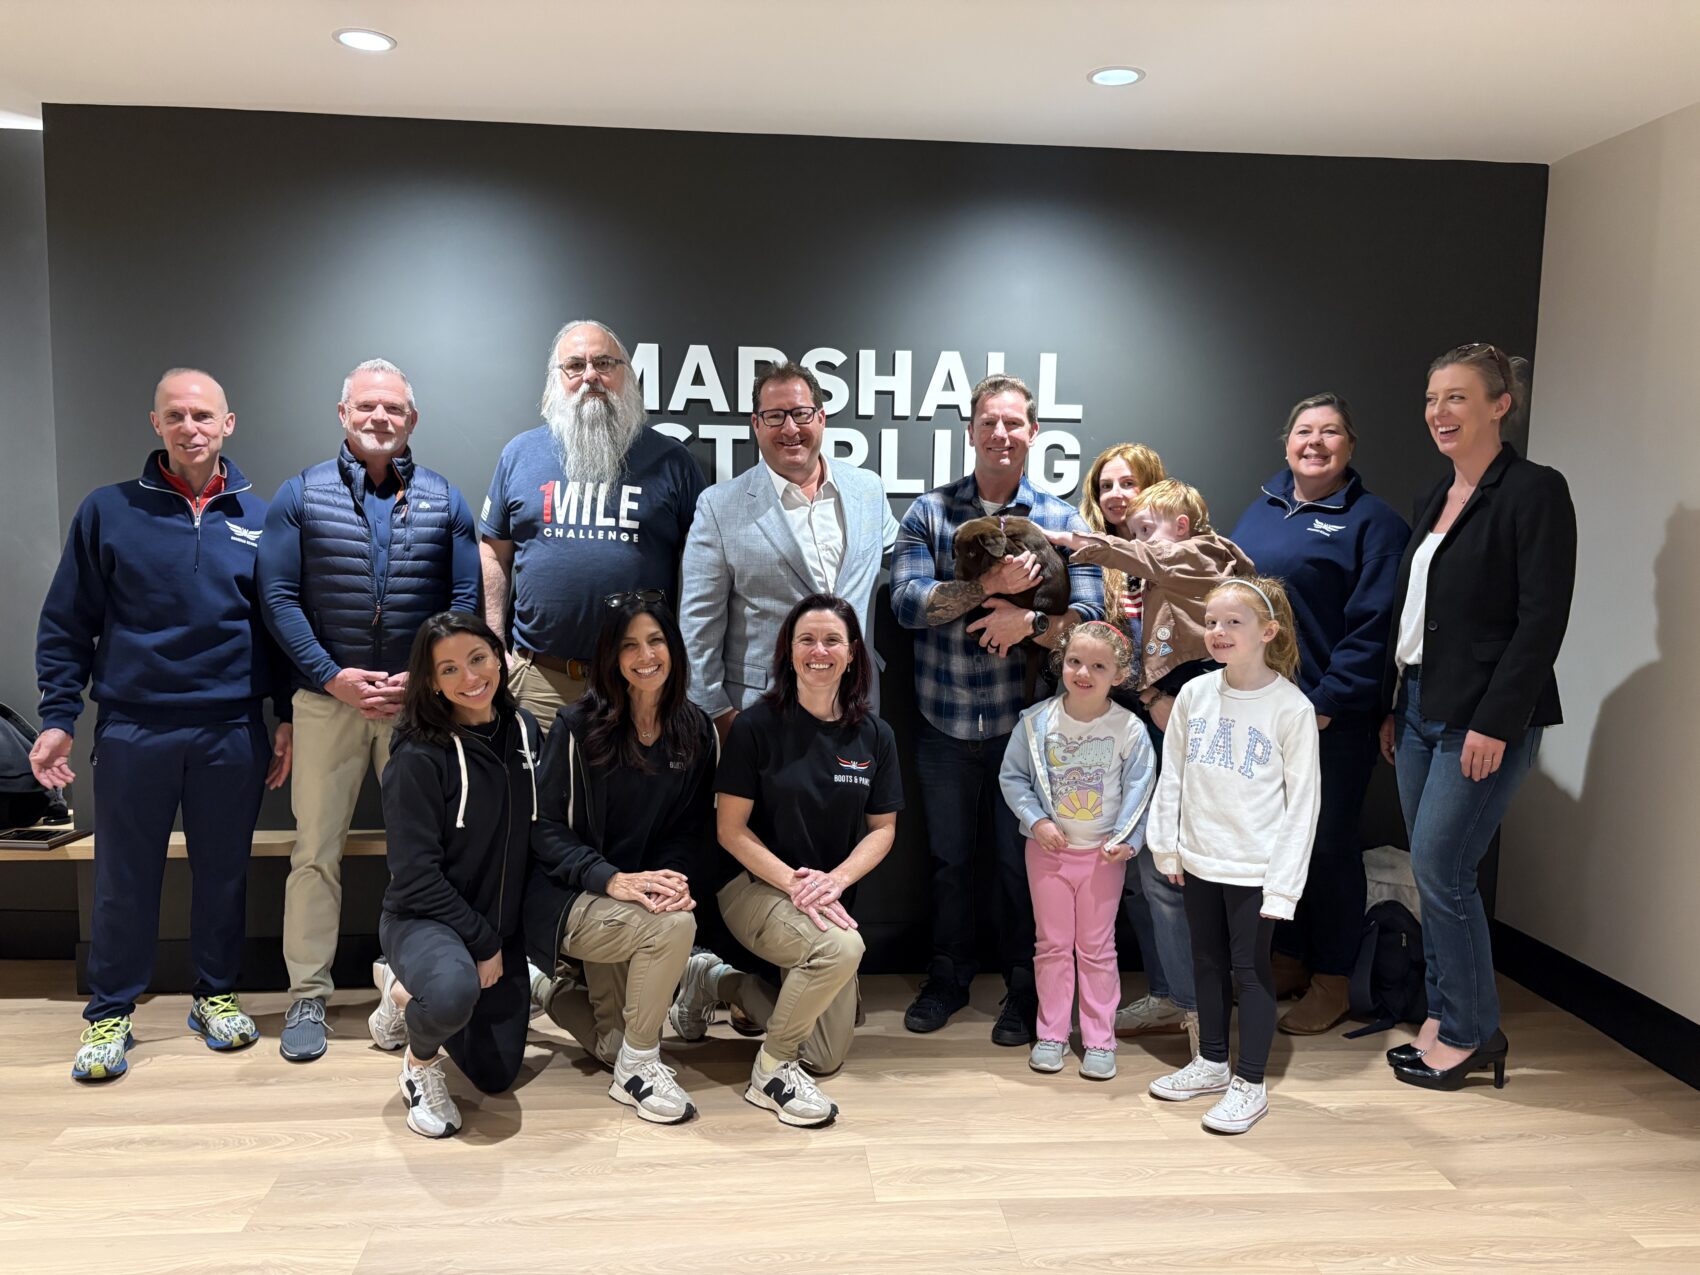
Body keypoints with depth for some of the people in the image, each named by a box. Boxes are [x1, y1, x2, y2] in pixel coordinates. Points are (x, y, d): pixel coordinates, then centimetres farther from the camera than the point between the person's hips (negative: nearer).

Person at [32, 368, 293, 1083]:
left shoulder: (259, 517, 5)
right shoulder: (108, 511, 2)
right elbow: (67, 624, 4)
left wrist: (288, 718, 5)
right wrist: (58, 717, -2)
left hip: (233, 732, 1)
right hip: (133, 729, -1)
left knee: (224, 873, 11)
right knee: (123, 879, 7)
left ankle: (217, 996, 28)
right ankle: (110, 1013, 23)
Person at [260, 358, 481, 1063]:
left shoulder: (445, 501, 6)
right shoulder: (301, 495, 4)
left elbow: (467, 599, 3)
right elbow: (279, 596, -1)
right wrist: (333, 675, -11)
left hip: (421, 699, 1)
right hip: (328, 695, 0)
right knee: (315, 849, 5)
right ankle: (307, 996, 17)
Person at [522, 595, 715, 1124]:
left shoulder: (695, 731, 2)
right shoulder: (578, 726, -10)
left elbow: (695, 829, 5)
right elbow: (546, 829, -10)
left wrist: (677, 878, -16)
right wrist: (613, 880, -24)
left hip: (646, 895, 5)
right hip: (570, 898, -5)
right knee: (674, 925, -31)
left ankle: (569, 994, 35)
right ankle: (638, 1067, -10)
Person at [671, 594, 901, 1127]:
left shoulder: (873, 735, -1)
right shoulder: (758, 725, -11)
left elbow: (883, 828, 2)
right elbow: (730, 829, -10)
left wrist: (834, 880, -16)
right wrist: (793, 883, -22)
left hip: (832, 899, 5)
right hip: (756, 886, -5)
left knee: (826, 1057, 8)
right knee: (841, 948, -35)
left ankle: (721, 982, 29)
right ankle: (771, 1071, -12)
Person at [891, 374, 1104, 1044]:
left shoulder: (1063, 521, 1)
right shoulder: (929, 512, 0)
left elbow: (1090, 613, -8)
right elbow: (906, 600, -13)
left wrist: (1029, 621, -27)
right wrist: (990, 585, -24)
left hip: (1026, 724, -1)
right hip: (944, 725, 1)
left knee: (1020, 860, 10)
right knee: (948, 857, 16)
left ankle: (1022, 986, 29)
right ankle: (949, 975, 35)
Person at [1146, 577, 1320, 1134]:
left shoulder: (1292, 708, -13)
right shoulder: (1194, 695, 0)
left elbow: (1303, 800, -11)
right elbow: (1172, 774, 8)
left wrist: (1284, 880, -13)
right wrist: (1167, 844, 7)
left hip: (1254, 868, -5)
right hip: (1199, 859, 5)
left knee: (1250, 968, 5)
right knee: (1207, 961, 17)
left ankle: (1250, 1084, 20)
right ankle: (1211, 1062, 35)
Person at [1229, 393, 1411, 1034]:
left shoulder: (1373, 521, -6)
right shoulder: (1260, 513, 13)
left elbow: (1374, 625, -14)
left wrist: (1329, 701, -19)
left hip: (1330, 718, -6)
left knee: (1328, 846, 4)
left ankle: (1332, 981, 20)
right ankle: (1288, 960, 31)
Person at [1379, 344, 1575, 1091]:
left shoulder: (1534, 492, -10)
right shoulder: (1434, 499, 14)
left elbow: (1542, 621, -15)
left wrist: (1495, 722, -19)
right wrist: (1391, 707, 14)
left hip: (1483, 718, -8)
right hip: (1420, 708, 8)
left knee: (1440, 869, -5)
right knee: (1433, 872, 11)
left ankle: (1468, 1035, 12)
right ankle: (1448, 1017, 24)